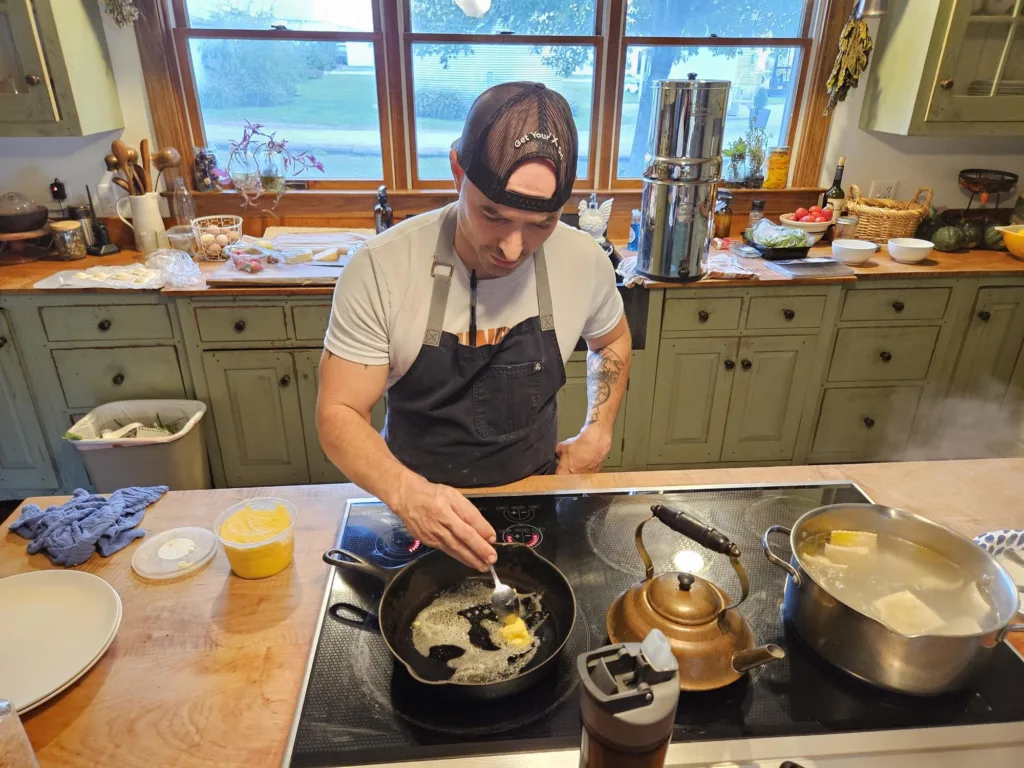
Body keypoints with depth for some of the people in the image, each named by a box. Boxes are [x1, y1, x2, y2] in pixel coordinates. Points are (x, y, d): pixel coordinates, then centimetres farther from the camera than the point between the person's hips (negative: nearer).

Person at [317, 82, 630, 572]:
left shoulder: (585, 261, -16)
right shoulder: (380, 269, -24)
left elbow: (611, 339, 7)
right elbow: (338, 415, -20)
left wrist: (598, 432, -2)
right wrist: (406, 492, -38)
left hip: (534, 488, 2)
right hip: (417, 498, -1)